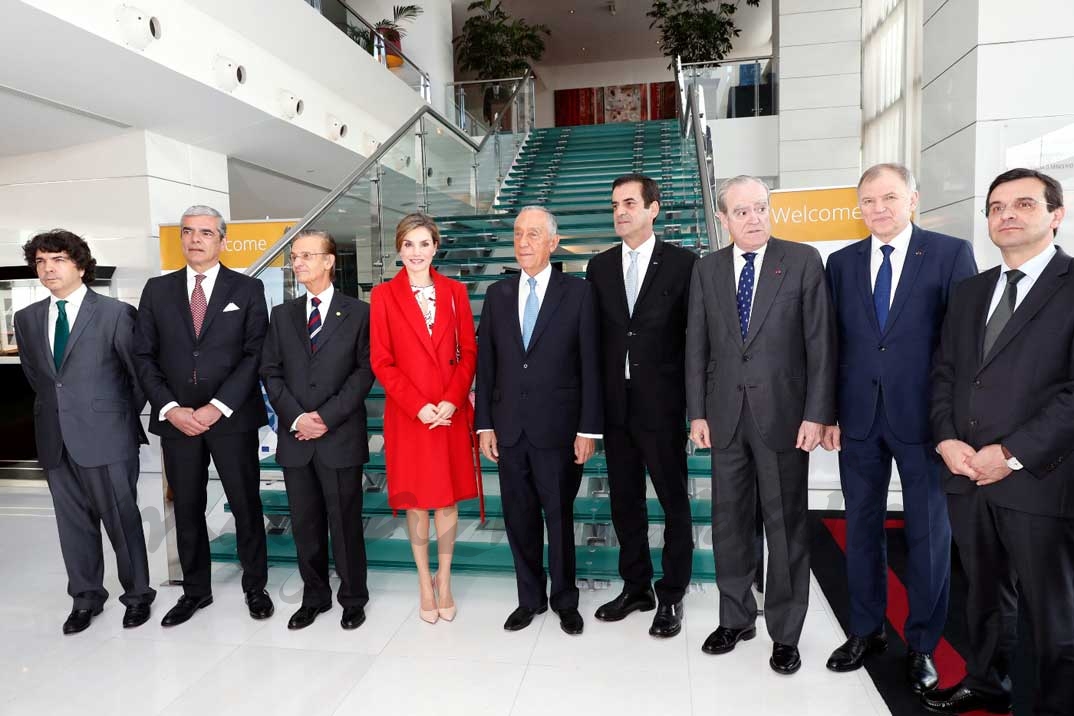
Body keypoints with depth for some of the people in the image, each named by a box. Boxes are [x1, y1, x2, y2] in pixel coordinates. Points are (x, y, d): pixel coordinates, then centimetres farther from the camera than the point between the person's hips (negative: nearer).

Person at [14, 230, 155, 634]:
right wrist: (56, 408, 16)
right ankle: (85, 597, 29)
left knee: (122, 519, 4)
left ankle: (137, 594, 21)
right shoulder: (27, 318, 9)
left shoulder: (115, 313, -7)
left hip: (106, 436, -5)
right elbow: (34, 374, 21)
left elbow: (140, 372, -1)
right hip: (55, 438, 5)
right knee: (74, 523, 14)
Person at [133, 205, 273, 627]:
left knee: (246, 504, 6)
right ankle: (195, 590, 29)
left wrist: (217, 407, -14)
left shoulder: (247, 289, 1)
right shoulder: (157, 290, 9)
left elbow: (255, 354, -5)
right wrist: (170, 409, -7)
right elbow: (143, 356, 6)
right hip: (176, 418, 3)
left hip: (232, 418, -2)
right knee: (187, 509, 12)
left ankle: (255, 586, 24)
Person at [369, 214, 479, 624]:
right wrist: (418, 405, -13)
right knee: (416, 502, 9)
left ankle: (444, 581, 24)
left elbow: (469, 352, 3)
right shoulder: (384, 295, 0)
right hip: (407, 415, -1)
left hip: (452, 413, 1)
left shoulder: (455, 291, 5)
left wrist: (451, 400, -10)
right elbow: (381, 362, -3)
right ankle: (425, 583, 25)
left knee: (448, 499, 8)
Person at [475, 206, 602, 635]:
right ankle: (530, 597, 31)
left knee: (560, 518, 9)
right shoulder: (498, 294, 8)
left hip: (557, 427, -3)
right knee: (519, 518, 12)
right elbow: (485, 363, 8)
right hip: (509, 427, 3)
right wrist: (484, 424, 4)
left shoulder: (578, 292, -3)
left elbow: (590, 364, -5)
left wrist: (588, 429, -8)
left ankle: (565, 600, 30)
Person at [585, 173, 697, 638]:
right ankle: (636, 587, 29)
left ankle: (672, 595, 22)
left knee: (674, 501, 6)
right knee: (624, 500, 13)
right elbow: (594, 335, 8)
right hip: (615, 404, 4)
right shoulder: (599, 267, 8)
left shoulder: (683, 264, -3)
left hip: (662, 404, -4)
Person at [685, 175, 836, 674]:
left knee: (786, 525, 7)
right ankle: (736, 618, 30)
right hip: (725, 416, 3)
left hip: (783, 414, -3)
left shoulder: (803, 261, -1)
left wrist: (817, 413, -9)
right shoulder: (707, 269, 7)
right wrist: (697, 413, 2)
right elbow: (697, 346, 7)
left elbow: (821, 342, -4)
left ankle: (785, 632, 23)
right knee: (729, 522, 12)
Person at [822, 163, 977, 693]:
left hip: (924, 417, -3)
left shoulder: (951, 253, -3)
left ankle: (922, 645, 27)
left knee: (928, 532, 9)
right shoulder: (841, 262, 7)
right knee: (861, 525, 12)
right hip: (859, 416, 3)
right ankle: (866, 631, 30)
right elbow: (832, 342, 6)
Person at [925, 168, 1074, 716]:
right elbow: (944, 373, 13)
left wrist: (1012, 454, -17)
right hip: (967, 475, 5)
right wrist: (947, 439, -2)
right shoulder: (970, 292, 14)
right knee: (985, 593, 19)